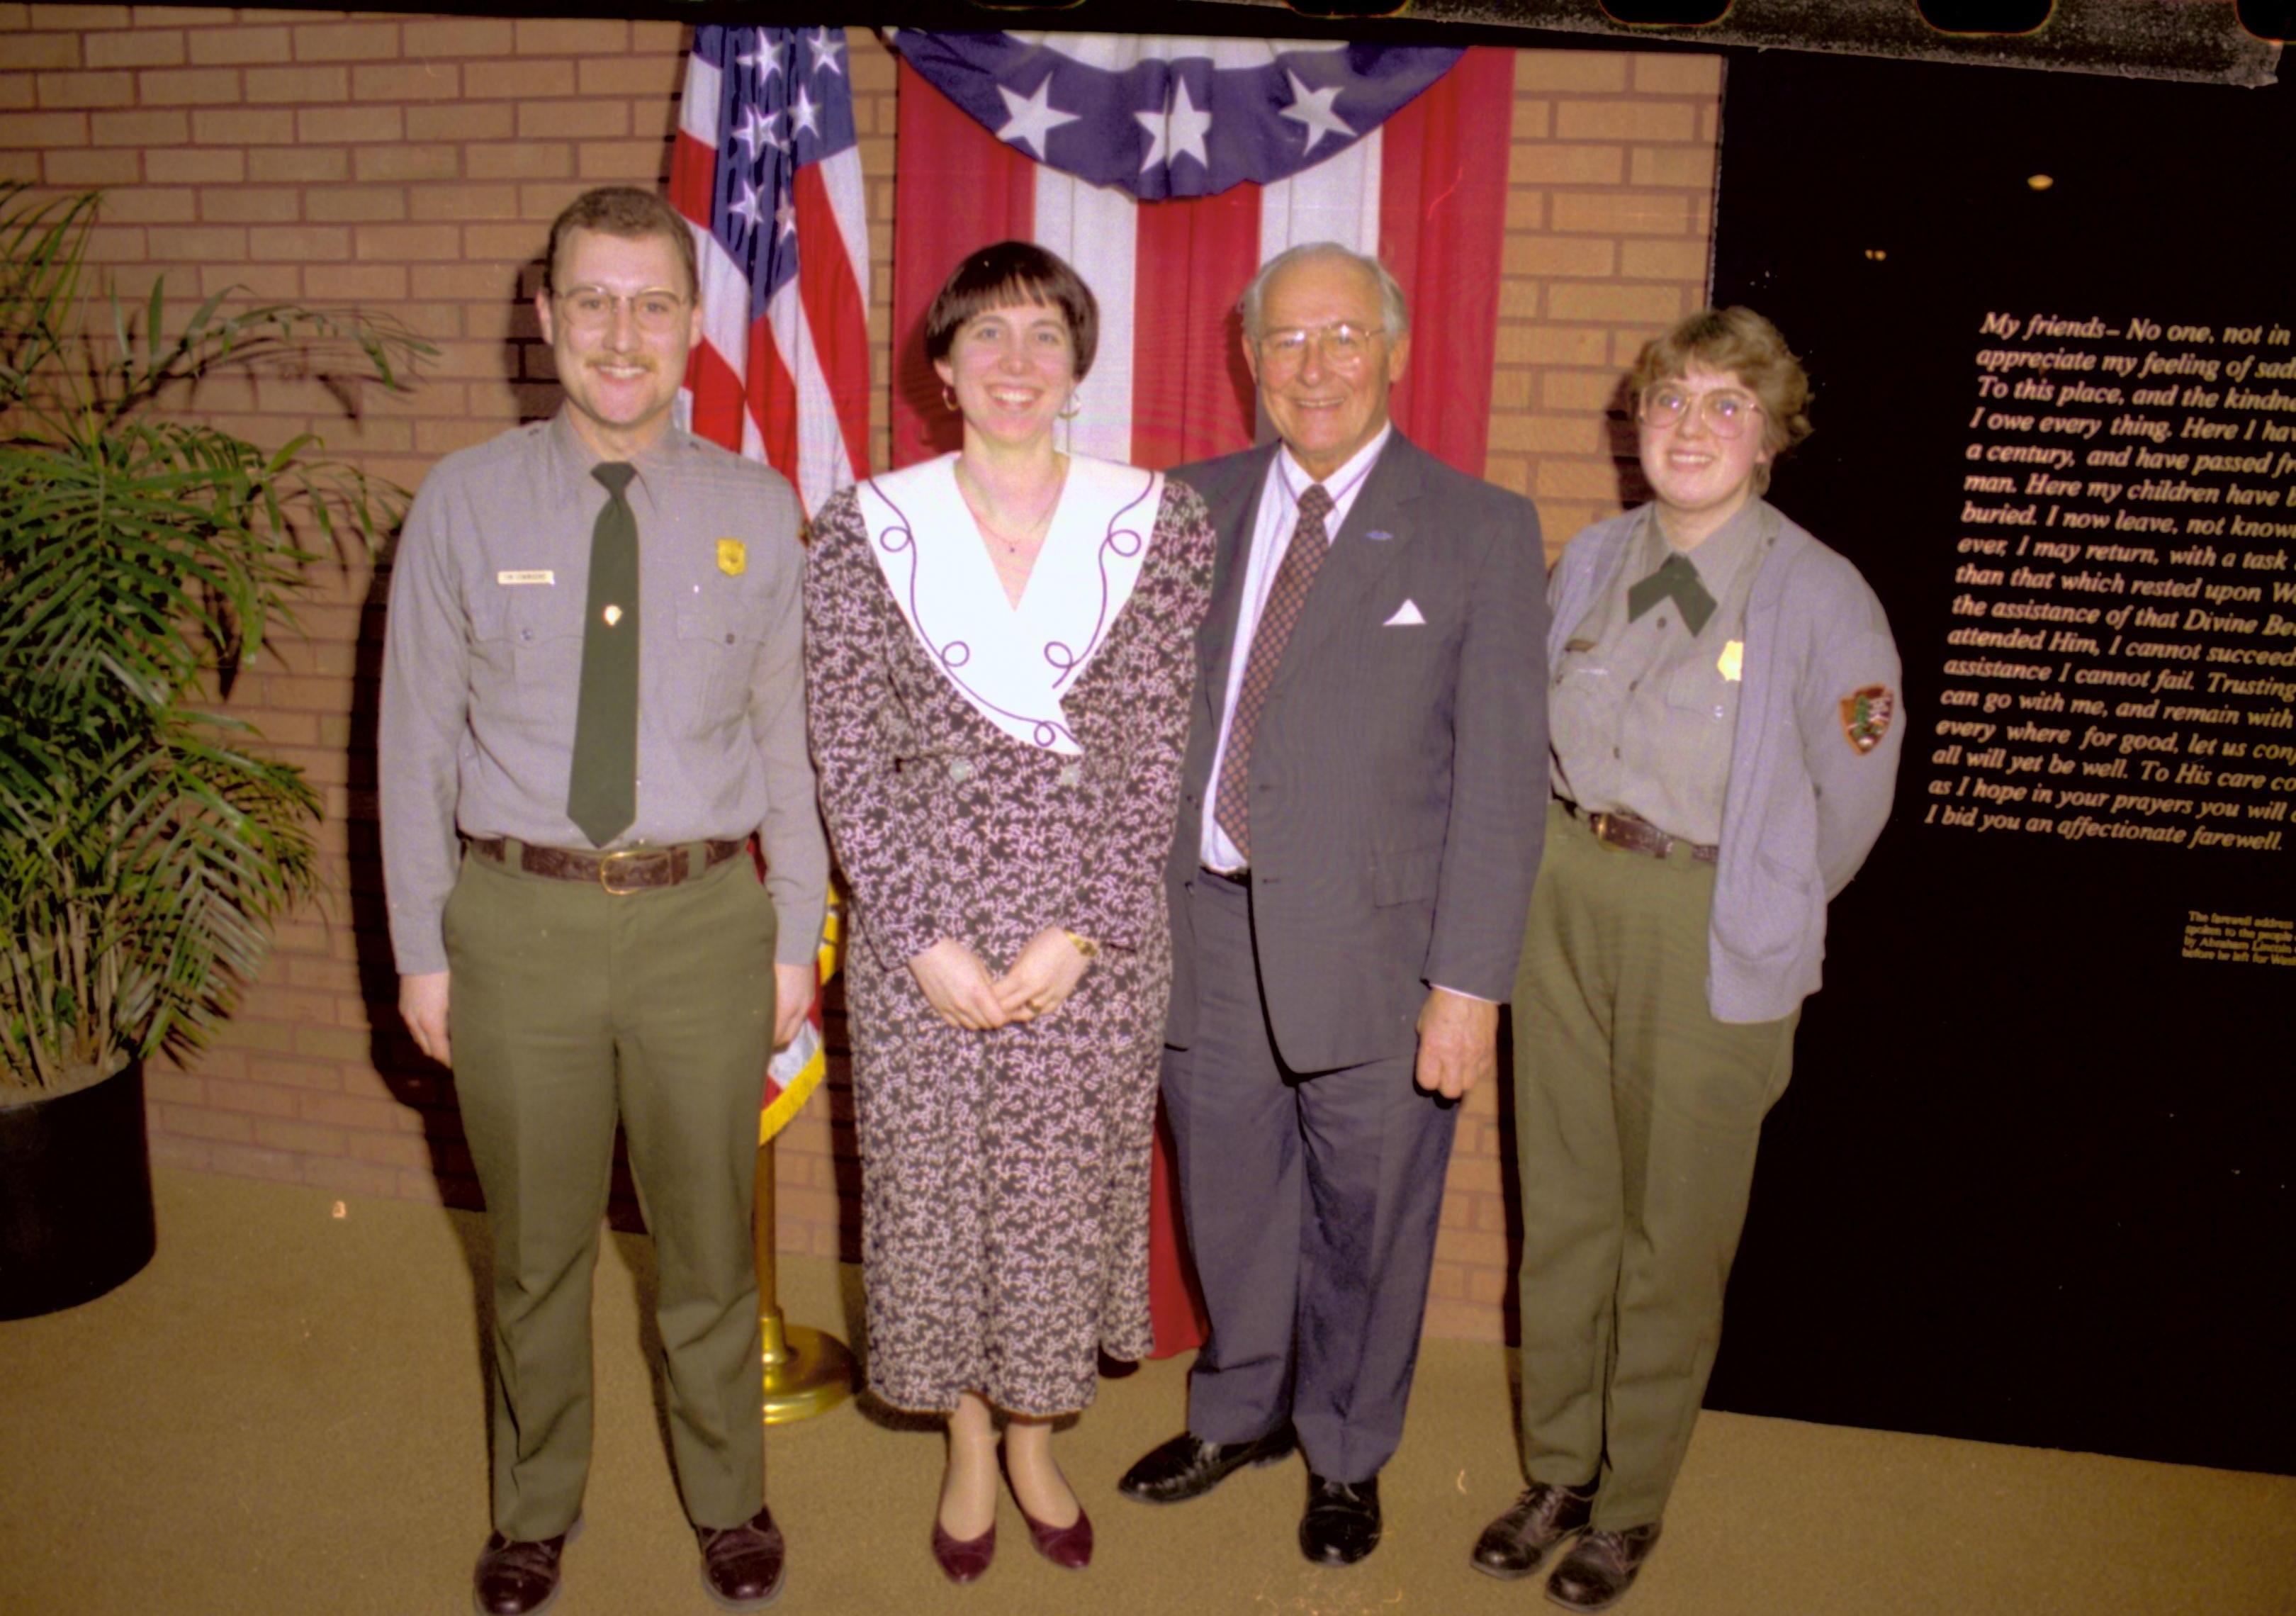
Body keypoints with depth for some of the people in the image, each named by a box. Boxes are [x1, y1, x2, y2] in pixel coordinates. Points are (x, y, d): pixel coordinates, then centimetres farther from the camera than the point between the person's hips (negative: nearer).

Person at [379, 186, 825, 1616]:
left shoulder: (756, 510, -2)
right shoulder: (465, 502, -3)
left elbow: (787, 736, 2)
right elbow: (418, 738, 0)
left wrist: (797, 936, 3)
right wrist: (422, 948, 1)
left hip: (704, 915, 0)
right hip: (520, 917, 0)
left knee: (711, 1240, 16)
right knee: (538, 1247, 17)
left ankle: (729, 1501, 40)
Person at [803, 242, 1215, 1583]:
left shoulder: (1161, 524, -2)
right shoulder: (864, 530, -1)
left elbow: (1161, 752, -4)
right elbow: (849, 755, -3)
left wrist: (1082, 931, -11)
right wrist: (926, 937, -10)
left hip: (1098, 933, 0)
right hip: (922, 930, 0)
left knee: (1067, 1192, 12)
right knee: (934, 1185, 12)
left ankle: (1036, 1442, 38)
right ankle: (968, 1453, 38)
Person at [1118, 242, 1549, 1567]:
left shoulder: (1482, 532, -4)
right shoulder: (1197, 506, 7)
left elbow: (1502, 774, -8)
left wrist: (1470, 982, -12)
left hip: (1372, 948, -3)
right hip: (1205, 931, 3)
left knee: (1363, 1226, 13)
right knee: (1228, 1209, 19)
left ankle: (1346, 1456, 39)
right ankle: (1241, 1413, 46)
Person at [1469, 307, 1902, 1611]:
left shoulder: (1820, 596, -11)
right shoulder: (1590, 561, 4)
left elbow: (1850, 802, -5)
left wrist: (1754, 915, 2)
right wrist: (1579, 871, 11)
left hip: (1711, 929, -4)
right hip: (1567, 900, 5)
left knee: (1674, 1231, 7)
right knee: (1563, 1201, 14)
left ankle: (1631, 1504, 27)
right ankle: (1559, 1469, 32)